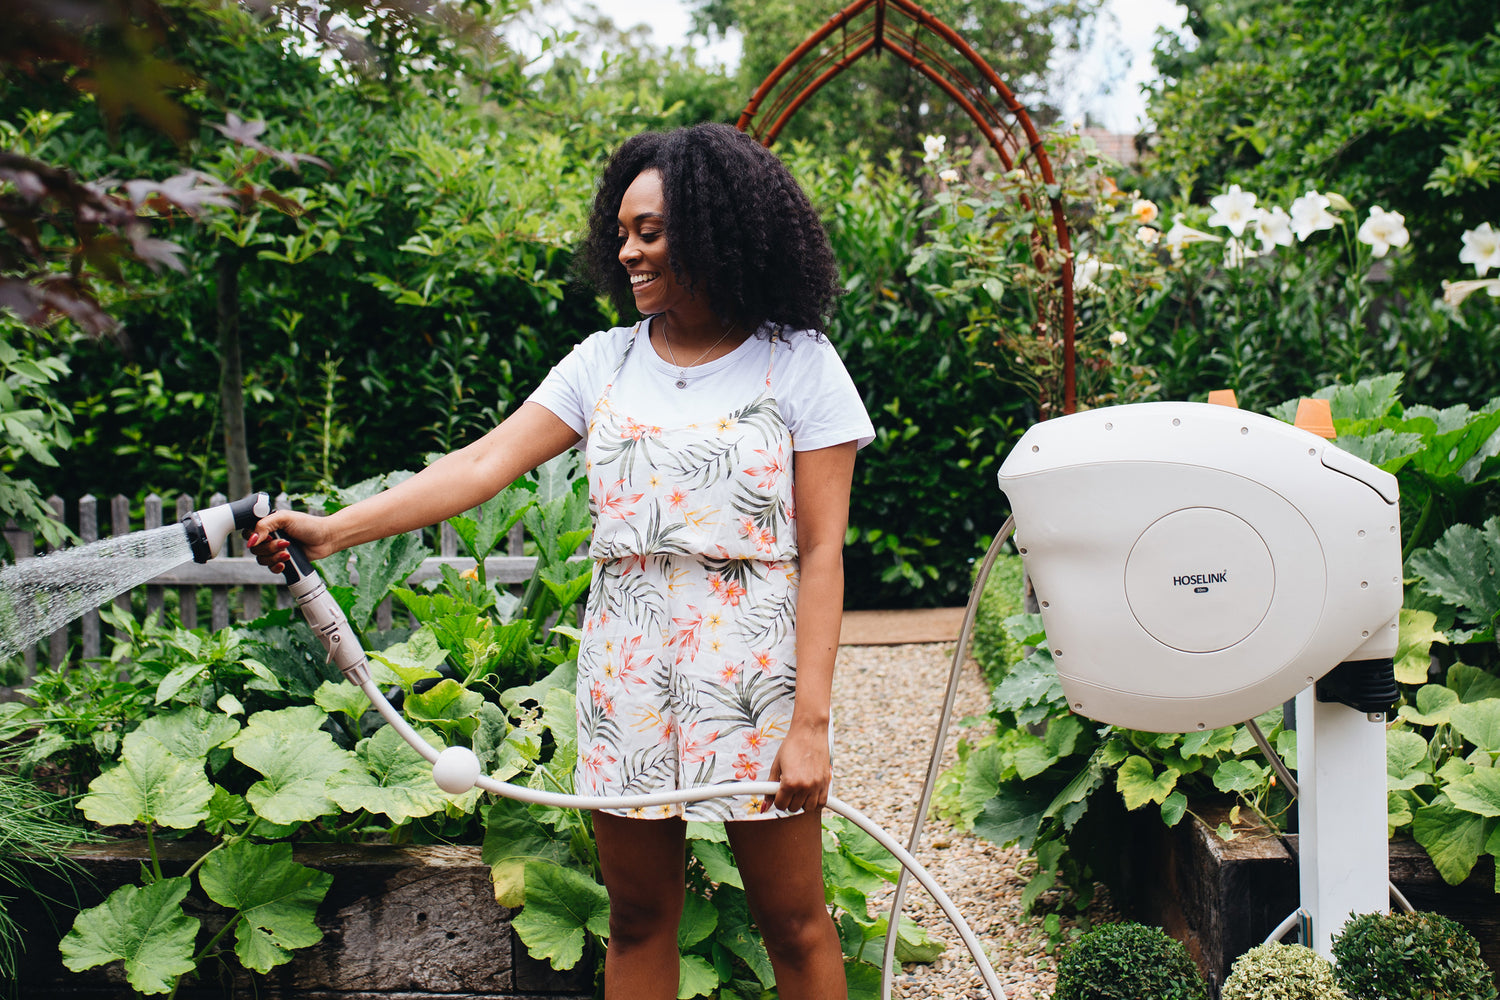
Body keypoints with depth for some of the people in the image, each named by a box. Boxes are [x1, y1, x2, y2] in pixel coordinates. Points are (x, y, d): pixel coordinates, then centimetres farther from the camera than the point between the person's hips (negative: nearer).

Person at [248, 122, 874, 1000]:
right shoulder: (603, 363, 6)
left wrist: (810, 722, -13)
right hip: (627, 679, 4)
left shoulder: (799, 365, -4)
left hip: (754, 678, -3)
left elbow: (821, 553, -7)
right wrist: (335, 529, -16)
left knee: (795, 924, 5)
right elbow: (482, 465, -3)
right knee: (639, 922, 13)